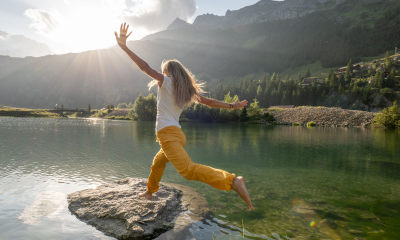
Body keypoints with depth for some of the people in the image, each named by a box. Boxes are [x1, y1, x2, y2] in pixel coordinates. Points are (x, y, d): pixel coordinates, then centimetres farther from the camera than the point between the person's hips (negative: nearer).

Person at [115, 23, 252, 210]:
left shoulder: (166, 82, 1)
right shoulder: (187, 91, 18)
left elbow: (145, 67, -9)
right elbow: (209, 102, 17)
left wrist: (124, 46, -10)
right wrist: (231, 106, 26)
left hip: (167, 133, -9)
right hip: (177, 133, 9)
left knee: (188, 169, -25)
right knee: (157, 163, 30)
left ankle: (232, 180, -36)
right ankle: (150, 191, 50)